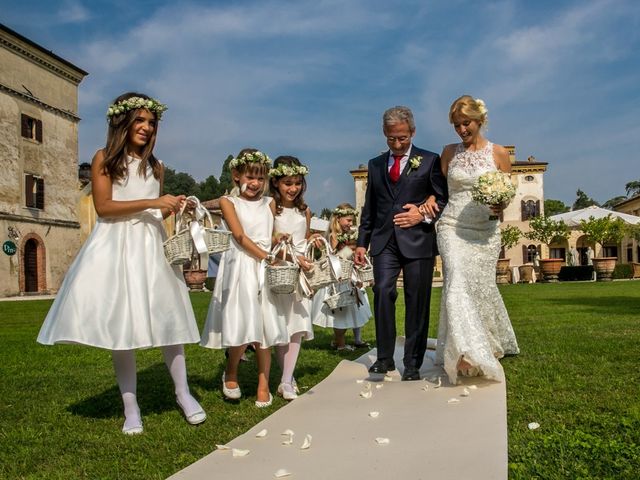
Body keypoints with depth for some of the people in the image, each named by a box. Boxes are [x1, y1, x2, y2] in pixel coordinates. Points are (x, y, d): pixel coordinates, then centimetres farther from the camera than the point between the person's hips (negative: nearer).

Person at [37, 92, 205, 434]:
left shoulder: (156, 166, 15)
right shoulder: (104, 158, 3)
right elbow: (103, 206, -8)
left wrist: (171, 207, -1)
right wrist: (149, 203, -14)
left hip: (151, 246, 4)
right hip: (116, 245, -3)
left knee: (167, 318, 0)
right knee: (120, 325, -1)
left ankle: (183, 393, 11)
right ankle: (131, 407, 7)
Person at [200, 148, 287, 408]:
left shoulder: (269, 202, 13)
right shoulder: (228, 201, 1)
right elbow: (240, 237, -10)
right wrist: (266, 257, -17)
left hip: (267, 269, 3)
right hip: (240, 267, -3)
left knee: (264, 327, 4)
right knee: (241, 326, -8)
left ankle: (263, 384, 15)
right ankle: (230, 374, 19)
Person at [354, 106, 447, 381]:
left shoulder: (430, 160, 6)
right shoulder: (375, 164, 16)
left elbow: (443, 200, 5)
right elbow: (369, 207, 17)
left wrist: (423, 215, -12)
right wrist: (362, 242, 12)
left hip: (417, 239, -2)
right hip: (384, 240, 2)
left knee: (417, 301, 0)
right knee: (382, 291, -13)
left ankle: (412, 363, 10)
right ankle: (385, 357, -2)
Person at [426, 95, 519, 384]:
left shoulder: (498, 153, 5)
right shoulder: (449, 152, 8)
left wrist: (500, 207, -13)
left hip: (485, 231, 0)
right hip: (452, 227, 0)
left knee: (481, 288, 6)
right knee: (457, 279, -23)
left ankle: (492, 347, 32)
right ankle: (466, 354, -31)